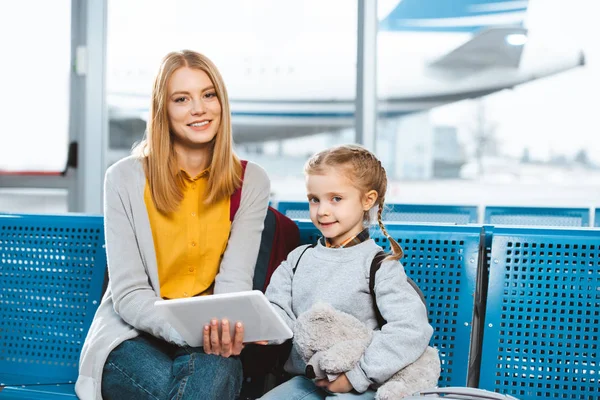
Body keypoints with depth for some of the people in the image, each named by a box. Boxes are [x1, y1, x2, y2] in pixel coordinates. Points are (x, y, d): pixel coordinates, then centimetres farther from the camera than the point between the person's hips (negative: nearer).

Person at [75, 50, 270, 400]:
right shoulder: (125, 179, -3)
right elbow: (129, 294, -8)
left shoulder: (250, 182, 3)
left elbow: (235, 280, -5)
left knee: (215, 372, -34)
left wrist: (226, 327, -30)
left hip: (213, 345, 1)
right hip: (135, 336, -1)